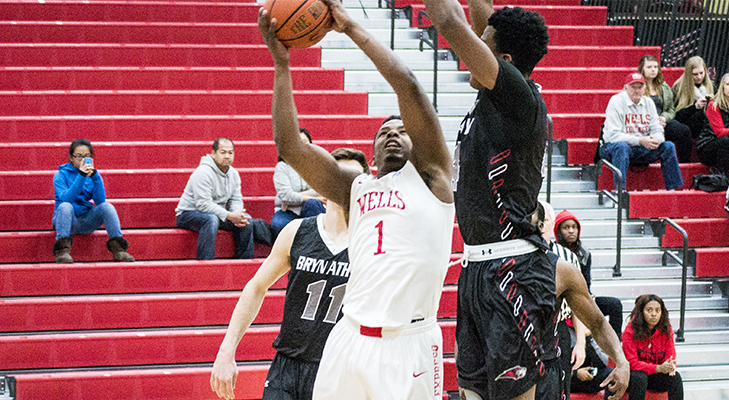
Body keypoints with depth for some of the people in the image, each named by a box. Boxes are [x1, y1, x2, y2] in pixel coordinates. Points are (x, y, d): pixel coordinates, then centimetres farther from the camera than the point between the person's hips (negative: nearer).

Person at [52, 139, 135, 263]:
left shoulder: (93, 175, 8)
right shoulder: (61, 175, -2)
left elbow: (100, 200, -9)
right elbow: (66, 198, -21)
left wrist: (95, 176, -21)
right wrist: (81, 176, -29)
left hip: (86, 221, 3)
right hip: (66, 220, -3)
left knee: (106, 206, -23)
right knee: (66, 206, -34)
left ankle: (117, 248, -28)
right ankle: (62, 250, -40)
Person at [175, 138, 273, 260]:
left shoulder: (233, 174, 6)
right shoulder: (203, 172, -22)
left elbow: (236, 200, 7)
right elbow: (203, 204, -28)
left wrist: (238, 214, -17)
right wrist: (229, 216, -30)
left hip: (217, 214, 8)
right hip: (188, 215, -8)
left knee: (246, 219, -5)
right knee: (211, 220, -38)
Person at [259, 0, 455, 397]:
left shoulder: (429, 174, 8)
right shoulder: (354, 187, 18)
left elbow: (407, 84, -2)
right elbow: (291, 147, 6)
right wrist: (281, 63, 4)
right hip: (351, 339, 4)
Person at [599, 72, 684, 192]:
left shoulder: (648, 103, 7)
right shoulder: (616, 102, -12)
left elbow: (657, 130, 7)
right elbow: (613, 135, -20)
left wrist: (656, 139, -20)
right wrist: (640, 141, -28)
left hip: (642, 150, 6)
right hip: (613, 148, -6)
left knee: (668, 146, -10)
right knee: (621, 146, -39)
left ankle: (672, 188, -10)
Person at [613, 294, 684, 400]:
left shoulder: (666, 330, -3)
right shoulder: (631, 331, -15)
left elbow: (670, 357, -2)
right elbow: (632, 362, -19)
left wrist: (670, 366, -30)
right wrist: (658, 368, -33)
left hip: (656, 376, 4)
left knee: (675, 377, -25)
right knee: (639, 377, -37)